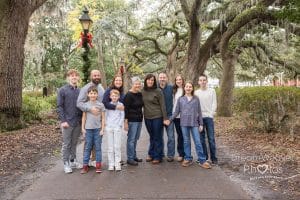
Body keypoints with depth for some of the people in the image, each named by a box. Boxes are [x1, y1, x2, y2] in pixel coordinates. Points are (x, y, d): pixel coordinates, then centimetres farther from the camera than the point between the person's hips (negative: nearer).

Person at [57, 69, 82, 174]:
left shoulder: (80, 91, 7)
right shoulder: (62, 90, -5)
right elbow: (59, 106, -7)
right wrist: (63, 121, -13)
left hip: (78, 122, 4)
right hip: (67, 122, -4)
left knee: (74, 143, 14)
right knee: (66, 144, 4)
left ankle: (73, 160, 26)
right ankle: (66, 163, 15)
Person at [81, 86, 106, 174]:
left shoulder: (101, 105, 1)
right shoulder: (85, 105, 4)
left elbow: (103, 118, 3)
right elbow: (84, 117, 7)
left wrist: (102, 129, -2)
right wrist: (83, 128, 3)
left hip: (98, 129, 0)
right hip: (88, 129, 1)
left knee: (98, 147, 5)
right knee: (87, 147, 5)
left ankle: (98, 165, 12)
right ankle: (85, 165, 11)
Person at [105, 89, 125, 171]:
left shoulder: (121, 104, 4)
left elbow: (122, 116, 4)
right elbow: (106, 115, 11)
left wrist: (120, 125, -5)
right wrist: (106, 125, 1)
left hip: (117, 127, -2)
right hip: (109, 127, 2)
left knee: (117, 146, -1)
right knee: (110, 146, 4)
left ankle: (117, 163, 7)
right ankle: (111, 164, 10)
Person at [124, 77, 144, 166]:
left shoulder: (140, 94, 10)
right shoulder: (129, 95, -12)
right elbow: (126, 109, -14)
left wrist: (141, 117, 15)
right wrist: (126, 121, -17)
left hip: (139, 119, 8)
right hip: (132, 120, -7)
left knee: (135, 139, 14)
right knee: (131, 139, -2)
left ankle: (134, 156, 25)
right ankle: (130, 158, 6)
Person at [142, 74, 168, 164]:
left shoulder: (158, 91, -8)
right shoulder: (143, 91, 3)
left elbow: (162, 105, -8)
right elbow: (142, 103, 10)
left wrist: (165, 118, -10)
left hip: (157, 117, -4)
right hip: (147, 117, 4)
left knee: (157, 137, 5)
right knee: (151, 137, 15)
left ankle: (157, 157, 14)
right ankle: (151, 154, 26)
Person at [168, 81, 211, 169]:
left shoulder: (196, 99, 6)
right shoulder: (180, 99, 7)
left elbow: (199, 112, 7)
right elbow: (176, 112, 8)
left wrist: (201, 124, 3)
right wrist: (170, 119, -2)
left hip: (194, 123, -1)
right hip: (184, 123, 1)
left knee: (198, 142, -2)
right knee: (186, 141, 7)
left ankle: (202, 161, 4)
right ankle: (188, 159, 17)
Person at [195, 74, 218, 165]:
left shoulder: (212, 91, 5)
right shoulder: (196, 92, 8)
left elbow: (214, 104, 2)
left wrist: (211, 114, -9)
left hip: (209, 117, -1)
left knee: (211, 138, -2)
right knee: (201, 138, 5)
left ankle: (213, 158, 6)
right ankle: (204, 157, 14)